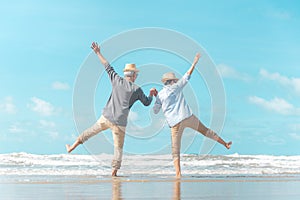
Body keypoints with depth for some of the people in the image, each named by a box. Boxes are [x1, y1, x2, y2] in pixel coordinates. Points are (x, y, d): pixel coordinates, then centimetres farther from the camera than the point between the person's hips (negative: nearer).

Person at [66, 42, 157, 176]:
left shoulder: (117, 81, 1)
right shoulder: (136, 89, -4)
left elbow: (108, 67, 11)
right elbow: (146, 103, 10)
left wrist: (98, 53, 21)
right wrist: (151, 93, 29)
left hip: (106, 118, 3)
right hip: (120, 123, -3)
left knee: (90, 131, 24)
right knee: (118, 148, 7)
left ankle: (72, 147, 32)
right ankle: (114, 171, 1)